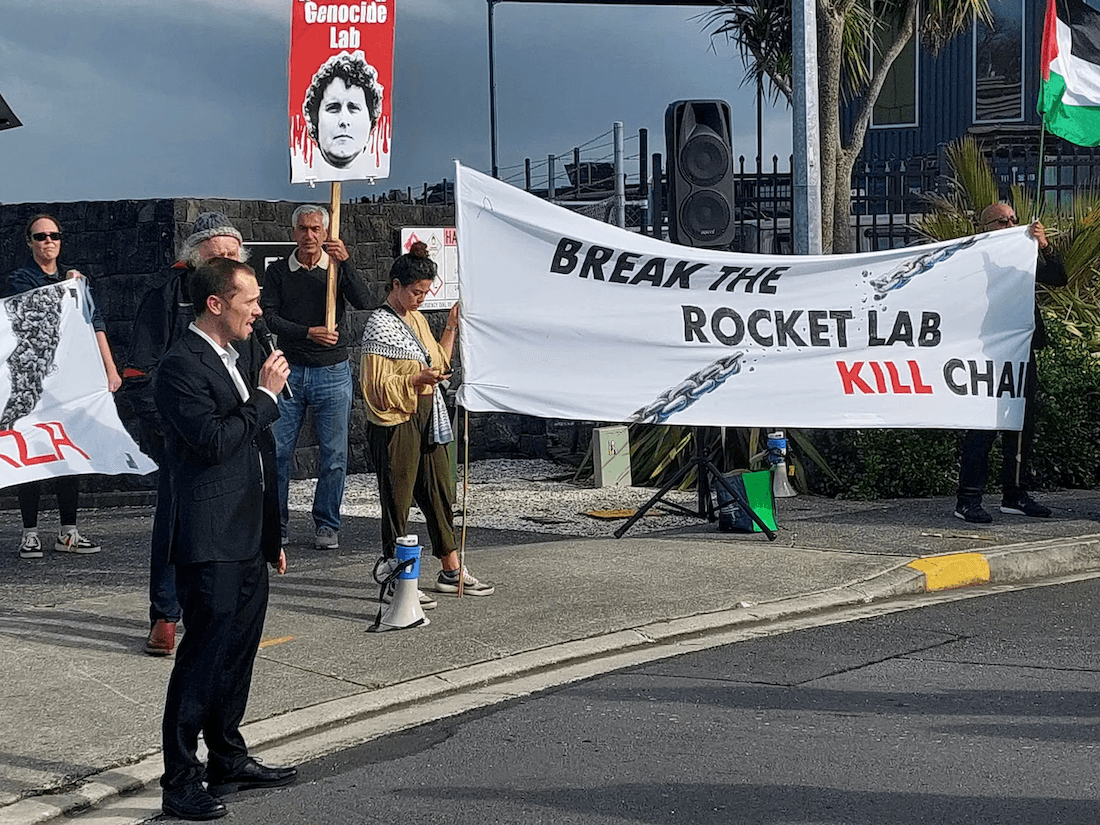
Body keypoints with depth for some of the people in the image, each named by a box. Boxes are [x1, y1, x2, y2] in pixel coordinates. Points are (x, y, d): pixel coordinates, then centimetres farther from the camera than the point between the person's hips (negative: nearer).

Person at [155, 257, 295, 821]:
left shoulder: (246, 353, 15)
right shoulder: (181, 367, -13)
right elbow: (215, 441, -24)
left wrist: (271, 535, 23)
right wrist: (266, 395, -14)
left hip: (249, 541, 9)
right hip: (211, 545, -9)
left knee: (239, 652, 16)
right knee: (203, 658, -6)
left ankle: (229, 761, 29)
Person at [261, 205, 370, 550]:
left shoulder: (338, 269, 5)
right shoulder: (278, 271, 5)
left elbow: (364, 304, -10)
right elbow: (269, 316, -3)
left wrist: (345, 263, -19)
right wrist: (308, 333, -15)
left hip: (333, 370, 0)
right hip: (290, 370, 0)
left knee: (333, 454, 2)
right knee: (278, 450, -1)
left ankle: (327, 525, 11)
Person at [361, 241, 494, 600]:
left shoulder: (417, 319, 13)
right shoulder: (380, 325, -12)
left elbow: (437, 362, 23)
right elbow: (378, 386, -16)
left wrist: (451, 329, 14)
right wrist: (417, 380, -28)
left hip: (428, 419, 8)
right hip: (395, 423, -8)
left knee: (440, 493, 12)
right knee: (397, 499, 0)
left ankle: (451, 570, 21)